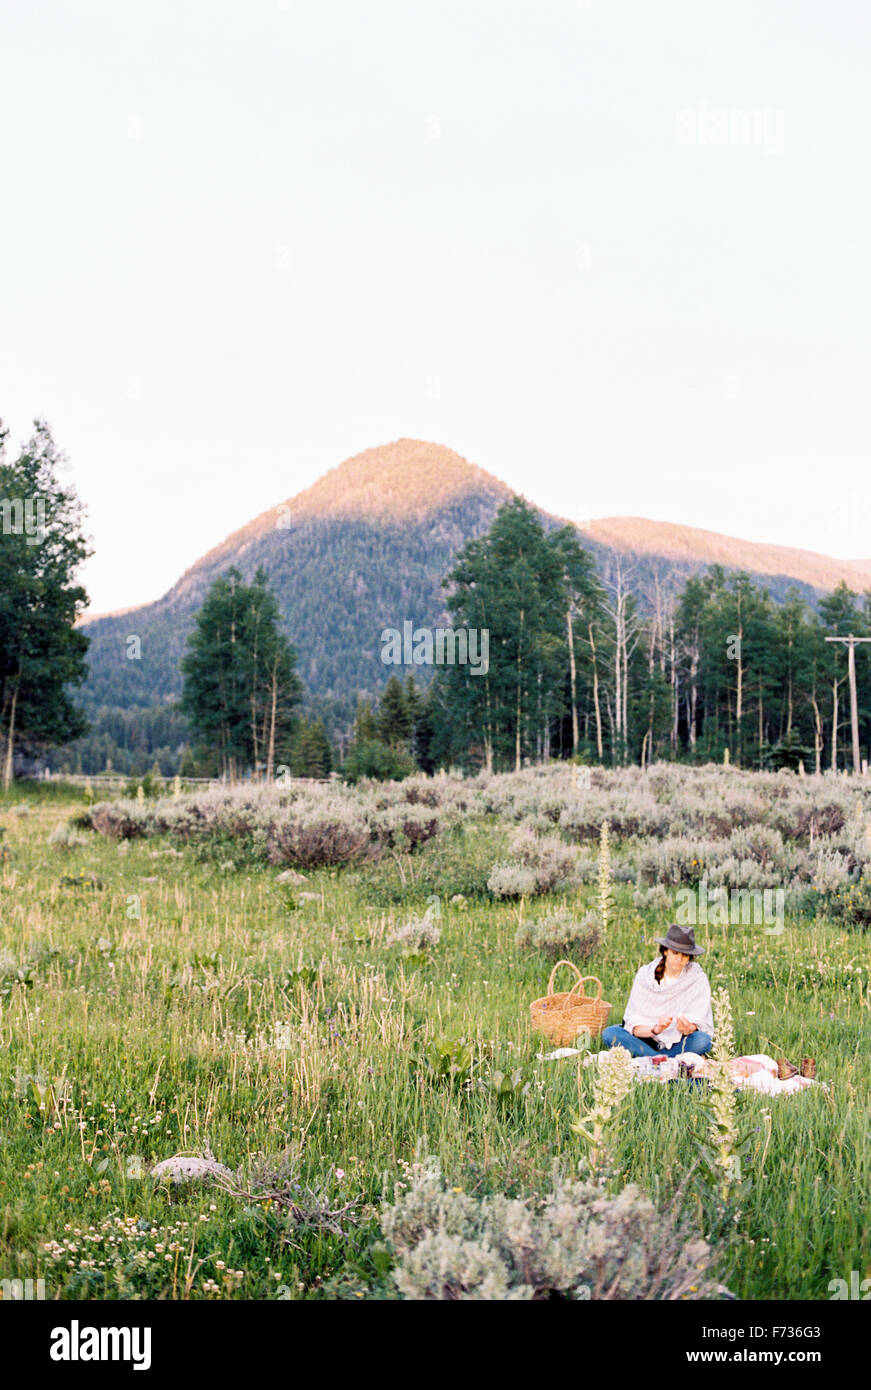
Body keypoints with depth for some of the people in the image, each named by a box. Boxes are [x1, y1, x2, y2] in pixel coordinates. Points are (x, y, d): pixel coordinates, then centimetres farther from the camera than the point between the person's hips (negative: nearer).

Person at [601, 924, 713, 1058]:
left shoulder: (698, 979, -6)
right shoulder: (645, 975, -5)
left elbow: (699, 1024, -9)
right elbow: (635, 1026, -9)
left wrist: (688, 1029, -33)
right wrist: (655, 1029, -30)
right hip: (648, 1041, 1)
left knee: (703, 1040, -33)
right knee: (609, 1034, -26)